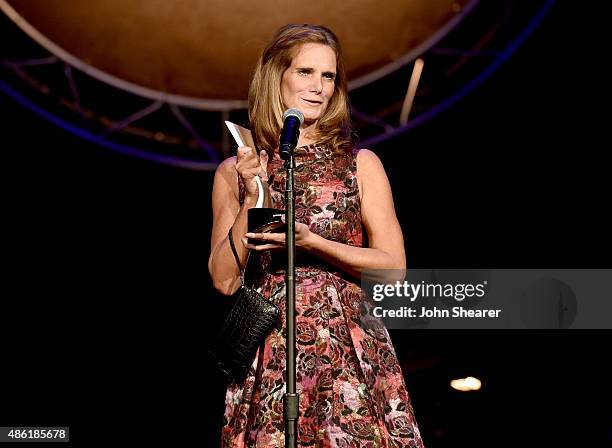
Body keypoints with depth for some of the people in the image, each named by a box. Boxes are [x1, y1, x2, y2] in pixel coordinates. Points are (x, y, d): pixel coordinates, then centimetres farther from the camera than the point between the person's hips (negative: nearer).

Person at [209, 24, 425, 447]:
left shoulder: (360, 163, 7)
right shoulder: (236, 171, 8)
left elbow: (394, 266, 1)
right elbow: (225, 280, 3)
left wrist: (311, 243, -10)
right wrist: (251, 199, -7)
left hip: (350, 348, 0)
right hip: (269, 355, 0)